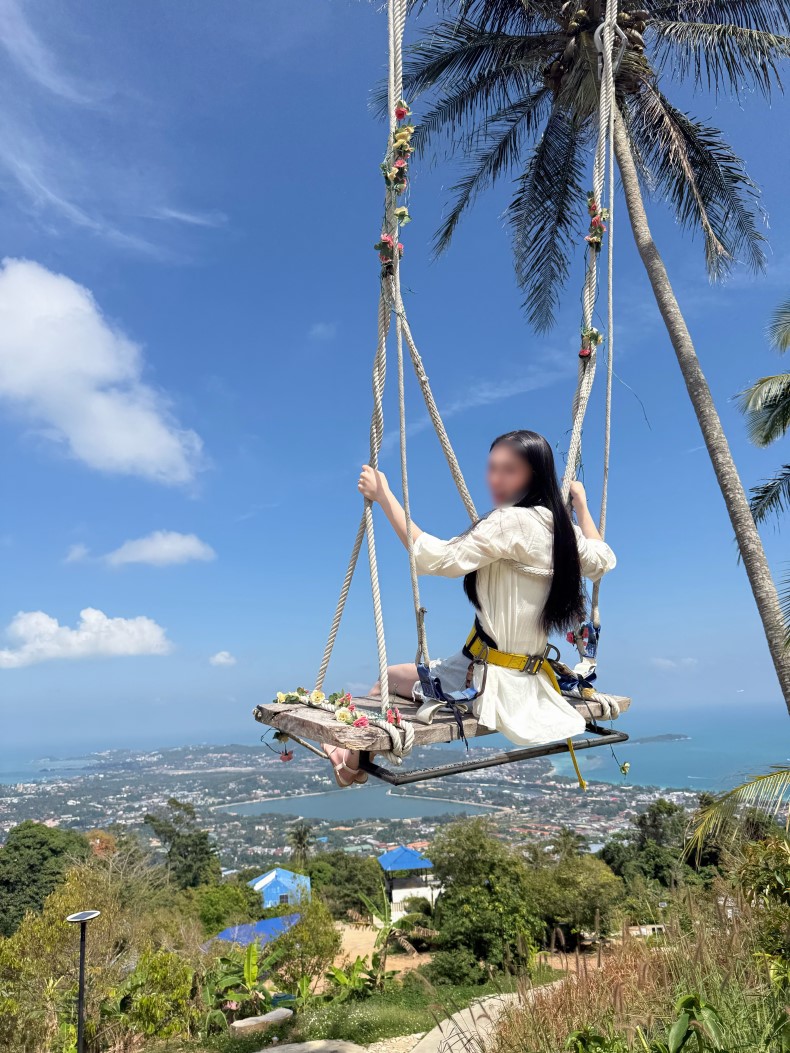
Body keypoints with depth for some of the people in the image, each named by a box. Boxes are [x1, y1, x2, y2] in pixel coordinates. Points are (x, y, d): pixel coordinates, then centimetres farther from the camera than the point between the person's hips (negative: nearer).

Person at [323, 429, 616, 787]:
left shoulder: (512, 521, -24)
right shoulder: (559, 524, 2)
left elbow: (434, 558, -29)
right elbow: (602, 561, 19)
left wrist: (384, 497, -24)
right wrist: (580, 502, 26)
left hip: (492, 680, -9)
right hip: (531, 679, 9)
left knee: (391, 677, 13)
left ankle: (355, 756, 37)